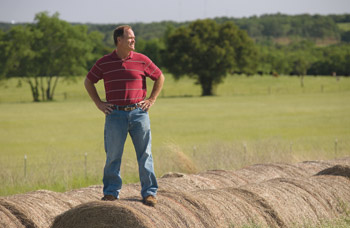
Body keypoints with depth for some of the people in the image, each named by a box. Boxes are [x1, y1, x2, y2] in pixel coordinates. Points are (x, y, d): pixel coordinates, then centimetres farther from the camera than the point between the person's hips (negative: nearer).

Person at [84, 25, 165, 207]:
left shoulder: (142, 60, 3)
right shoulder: (104, 63, 3)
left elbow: (159, 77, 15)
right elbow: (88, 82, 16)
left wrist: (151, 100, 7)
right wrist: (98, 103, 7)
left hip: (138, 112, 0)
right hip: (115, 115, 0)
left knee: (144, 154, 0)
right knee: (113, 155, 1)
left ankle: (149, 192, 5)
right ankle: (111, 192, 10)